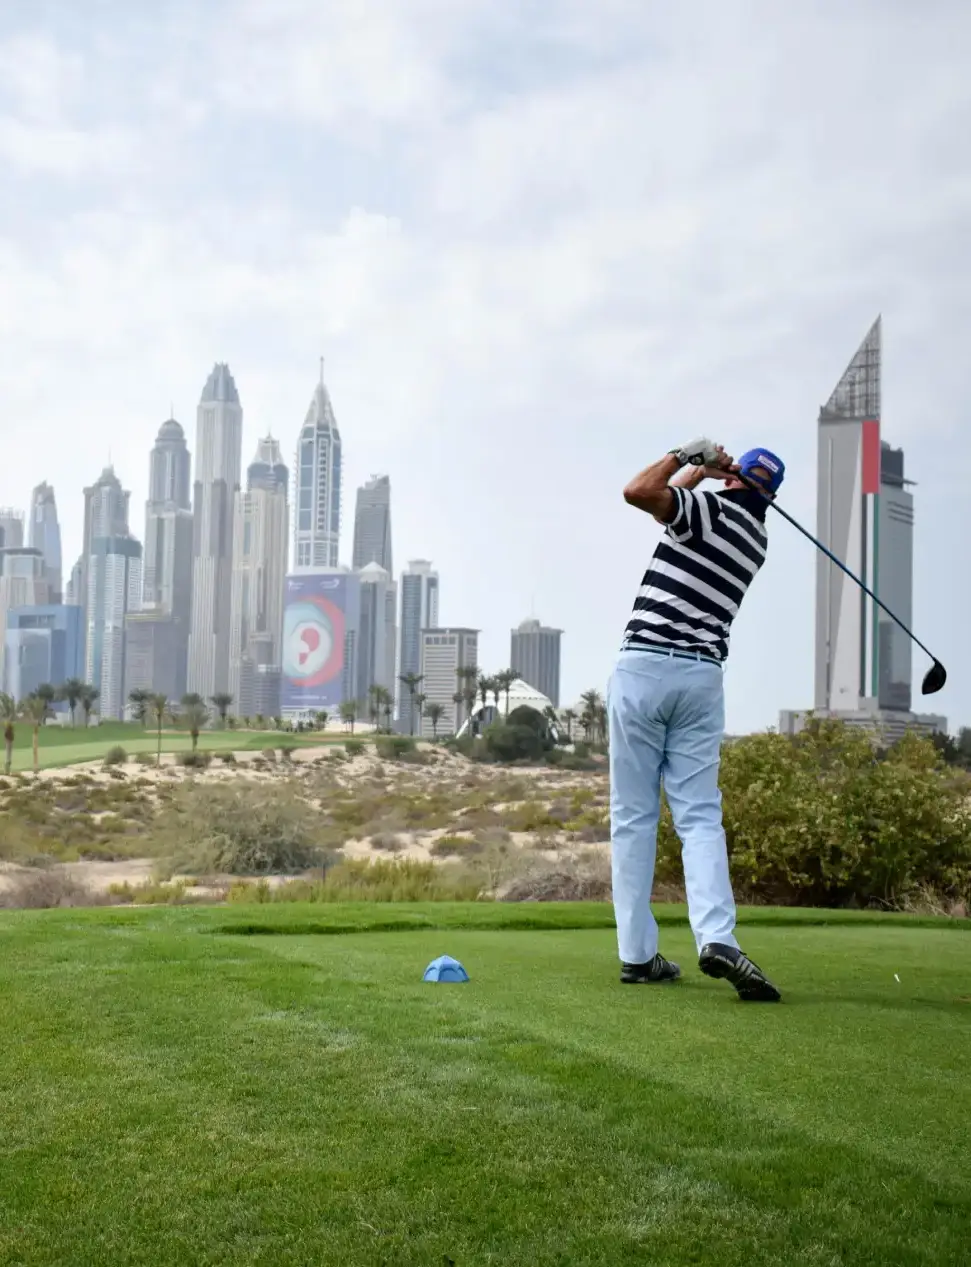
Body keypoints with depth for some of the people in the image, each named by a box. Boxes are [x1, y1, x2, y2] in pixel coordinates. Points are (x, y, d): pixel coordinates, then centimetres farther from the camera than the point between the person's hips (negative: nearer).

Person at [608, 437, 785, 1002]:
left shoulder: (712, 507, -2)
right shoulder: (757, 537, 18)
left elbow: (640, 492, -17)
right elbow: (672, 503, 29)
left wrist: (687, 456, -3)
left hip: (644, 666, -4)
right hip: (702, 675, 4)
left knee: (634, 816, 2)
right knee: (700, 816, 2)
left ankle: (638, 954, 2)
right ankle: (717, 937, -18)